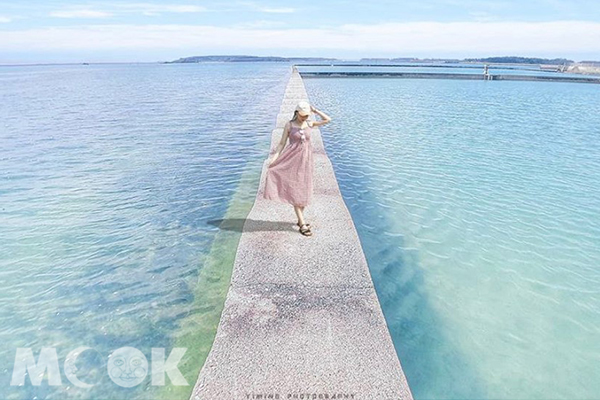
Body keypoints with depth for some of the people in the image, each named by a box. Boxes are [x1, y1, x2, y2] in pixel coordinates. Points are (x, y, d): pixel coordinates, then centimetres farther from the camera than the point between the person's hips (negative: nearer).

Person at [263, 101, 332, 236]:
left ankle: (300, 220, 23)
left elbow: (328, 120, 4)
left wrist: (315, 110, 1)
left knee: (304, 191, 8)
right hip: (293, 159, -3)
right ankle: (303, 224, -3)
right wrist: (273, 159, -13)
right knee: (295, 191, -5)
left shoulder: (310, 124, 5)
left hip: (306, 160, 4)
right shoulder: (289, 125, -3)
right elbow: (281, 144, -3)